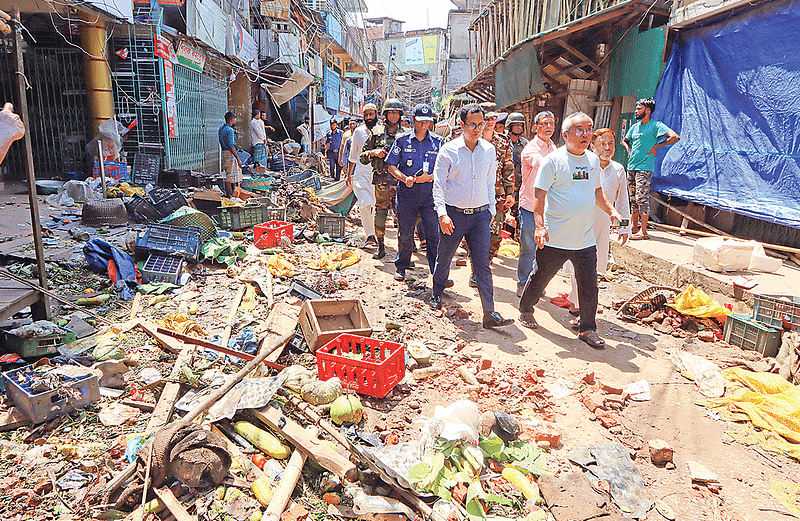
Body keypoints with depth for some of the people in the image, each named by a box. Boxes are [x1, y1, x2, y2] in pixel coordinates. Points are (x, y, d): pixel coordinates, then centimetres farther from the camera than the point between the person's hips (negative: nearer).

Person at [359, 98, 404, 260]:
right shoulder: (376, 132, 9)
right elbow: (362, 157, 11)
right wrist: (374, 152, -7)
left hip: (400, 180, 0)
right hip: (381, 180, 0)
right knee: (380, 215, 3)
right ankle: (381, 247, 18)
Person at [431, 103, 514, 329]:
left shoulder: (489, 150, 6)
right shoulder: (448, 150, -5)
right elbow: (438, 184, -6)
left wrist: (492, 209, 16)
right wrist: (442, 214, -16)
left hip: (480, 215, 2)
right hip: (454, 215, -2)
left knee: (483, 264, -2)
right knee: (444, 258, 13)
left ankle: (490, 313, -2)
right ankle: (437, 293, 39)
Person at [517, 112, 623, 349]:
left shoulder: (593, 160, 11)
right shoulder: (553, 160, -8)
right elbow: (539, 195, -10)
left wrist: (612, 211, 10)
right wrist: (539, 225, -20)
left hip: (586, 239, 5)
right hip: (555, 238, -5)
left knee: (589, 285, 5)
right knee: (540, 278, 10)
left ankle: (588, 329, 18)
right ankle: (525, 309, 34)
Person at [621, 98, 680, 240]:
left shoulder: (655, 125, -6)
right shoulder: (634, 127, 15)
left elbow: (675, 137, -16)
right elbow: (625, 141, 34)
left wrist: (656, 146, -11)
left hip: (645, 167, -7)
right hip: (631, 167, 8)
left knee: (642, 197, -11)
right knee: (633, 198, 11)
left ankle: (643, 231, -9)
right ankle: (633, 227, 20)